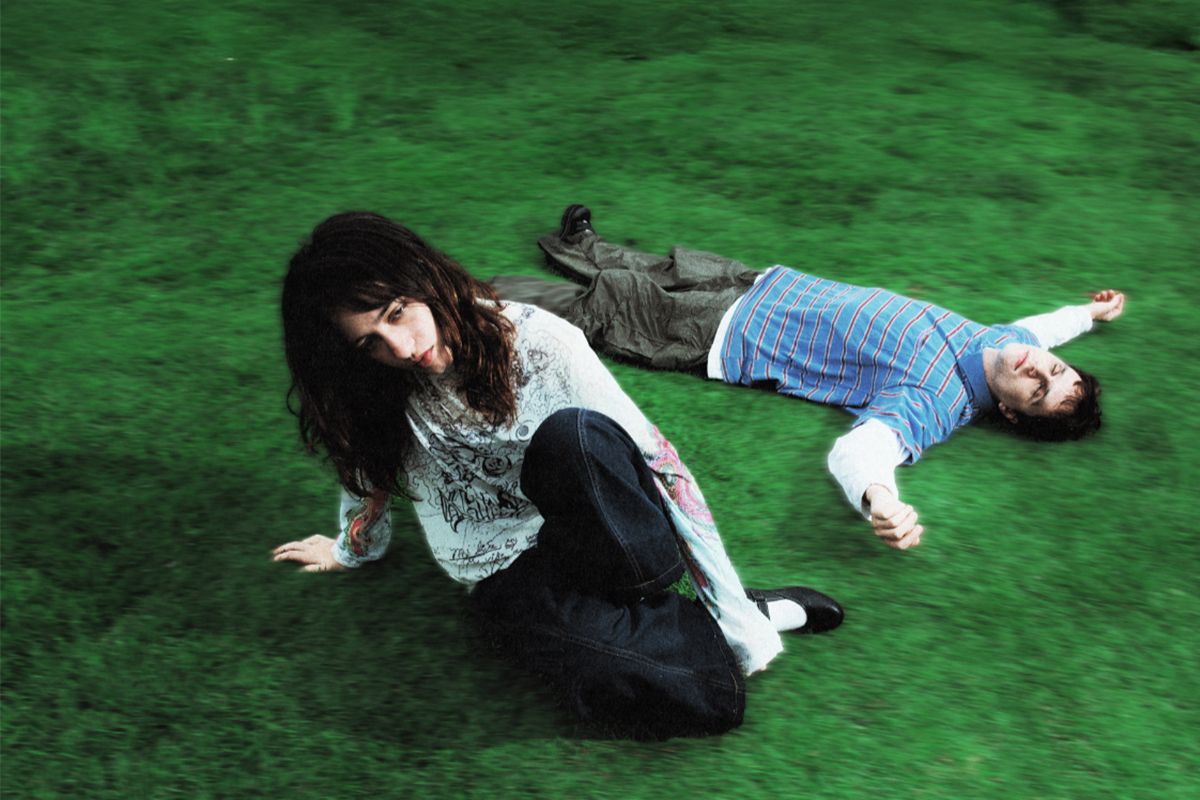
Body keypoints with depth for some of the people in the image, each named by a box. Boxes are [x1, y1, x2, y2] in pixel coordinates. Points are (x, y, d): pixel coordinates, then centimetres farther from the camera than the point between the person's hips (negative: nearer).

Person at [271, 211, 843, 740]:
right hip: (511, 576, 0)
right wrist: (352, 547, 35)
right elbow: (368, 465, 19)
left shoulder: (536, 339, -14)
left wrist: (729, 602, -17)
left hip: (599, 537, 0)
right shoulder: (376, 395, -5)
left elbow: (654, 460, -14)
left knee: (569, 434, -39)